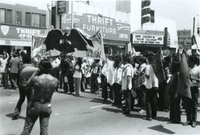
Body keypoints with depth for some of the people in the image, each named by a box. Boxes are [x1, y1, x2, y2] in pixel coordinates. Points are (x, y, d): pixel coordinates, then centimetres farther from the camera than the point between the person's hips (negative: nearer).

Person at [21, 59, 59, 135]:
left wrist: (35, 73, 3)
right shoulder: (55, 81, -13)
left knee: (27, 128, 13)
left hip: (35, 105, -2)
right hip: (47, 106, 2)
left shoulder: (35, 79, -21)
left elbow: (28, 84, -1)